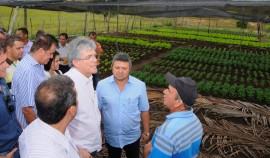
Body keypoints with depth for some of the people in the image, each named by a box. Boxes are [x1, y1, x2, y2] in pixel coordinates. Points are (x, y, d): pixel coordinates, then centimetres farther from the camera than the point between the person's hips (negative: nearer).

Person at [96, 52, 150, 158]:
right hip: (111, 137, 1)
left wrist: (146, 132, 2)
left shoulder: (140, 86, -14)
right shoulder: (101, 85, -14)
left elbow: (144, 111, -4)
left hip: (132, 136, 0)